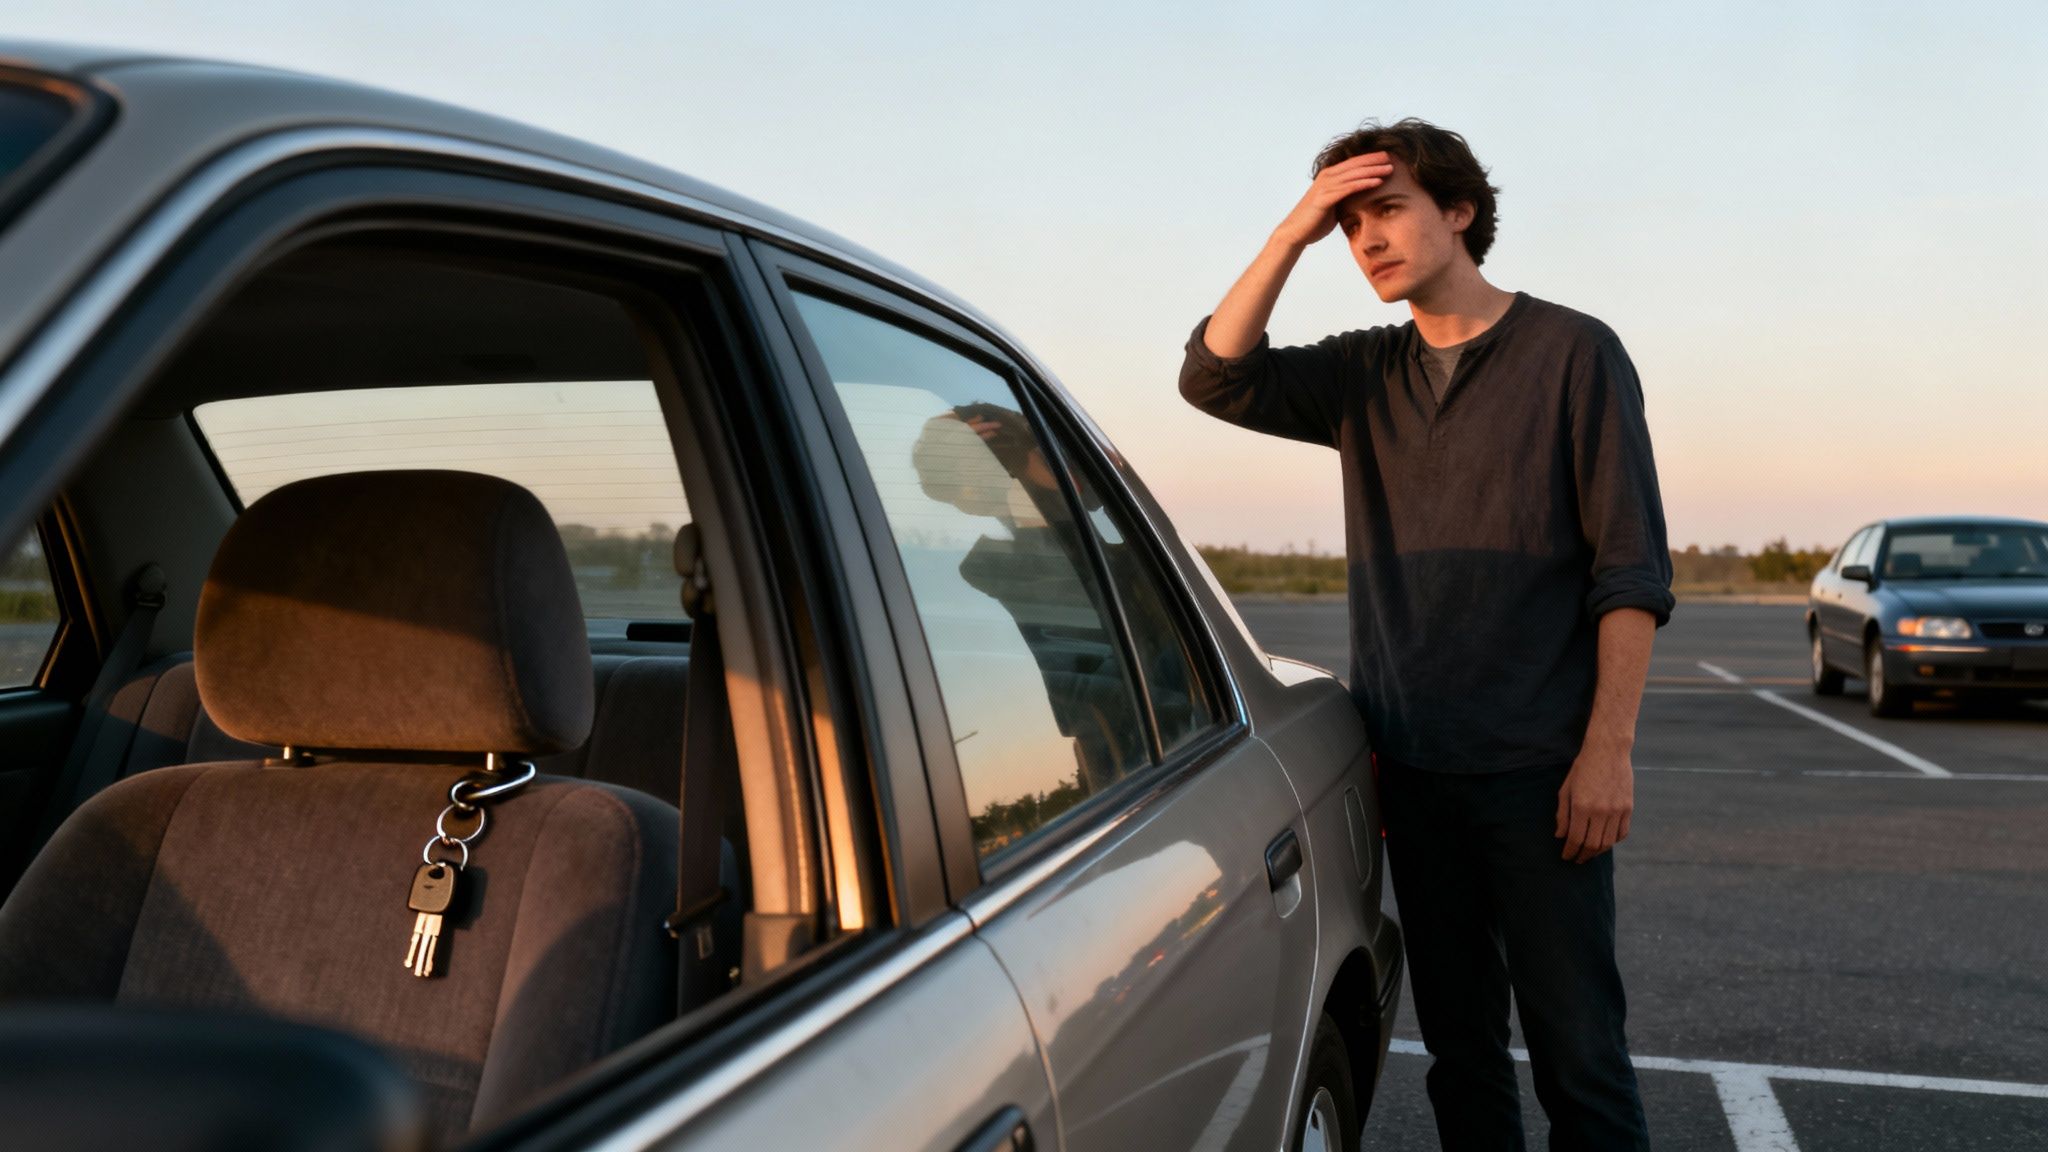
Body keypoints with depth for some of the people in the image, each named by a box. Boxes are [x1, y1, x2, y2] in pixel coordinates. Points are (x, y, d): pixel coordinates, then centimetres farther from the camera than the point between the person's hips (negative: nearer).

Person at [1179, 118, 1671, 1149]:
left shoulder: (1572, 351, -2)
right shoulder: (1363, 376, 11)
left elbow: (1631, 567, -6)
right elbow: (1215, 377, -2)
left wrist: (1608, 748, -13)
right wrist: (1291, 233, -7)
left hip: (1538, 766, -4)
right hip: (1411, 765, 5)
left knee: (1575, 1045, 0)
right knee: (1458, 1040, 14)